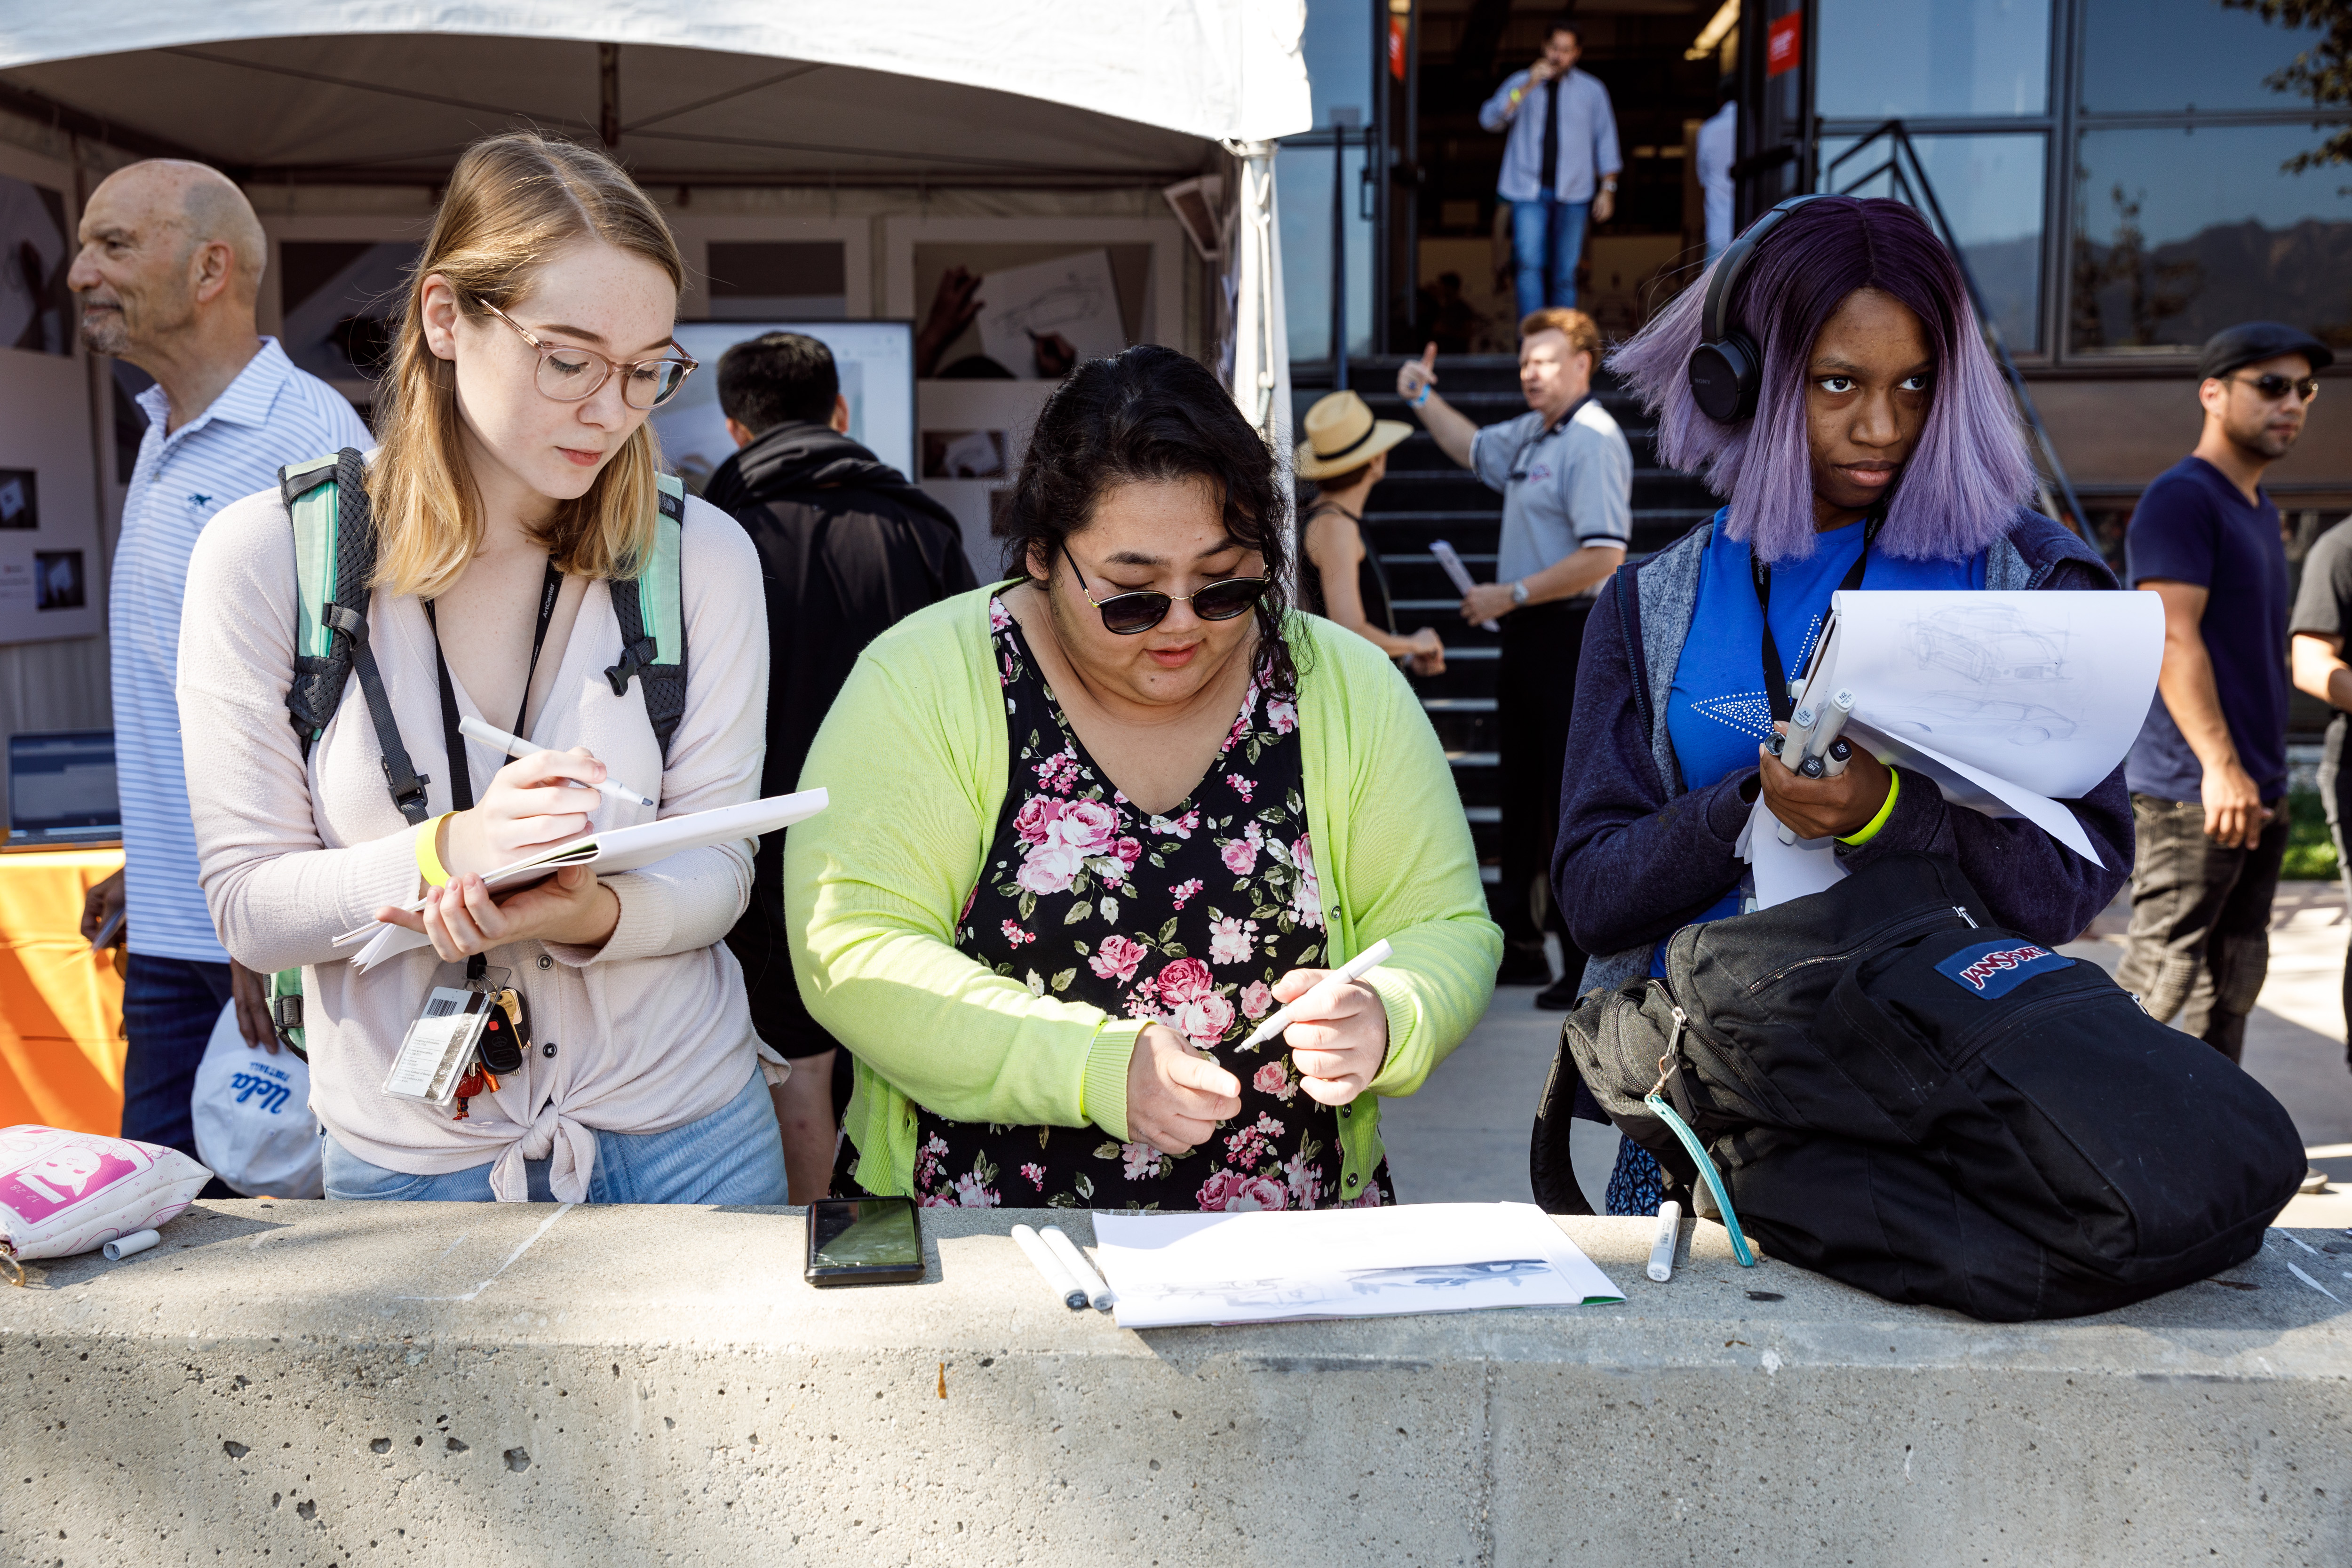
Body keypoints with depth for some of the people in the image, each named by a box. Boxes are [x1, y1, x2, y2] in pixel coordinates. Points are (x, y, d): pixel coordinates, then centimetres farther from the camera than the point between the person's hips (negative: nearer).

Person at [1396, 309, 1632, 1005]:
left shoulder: (1594, 442, -15)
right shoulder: (1531, 432, 15)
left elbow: (1603, 556, -25)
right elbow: (1474, 449, 37)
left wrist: (1512, 594, -20)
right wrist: (1424, 399, 26)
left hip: (1572, 636, -10)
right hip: (1527, 634, 10)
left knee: (1574, 797, -6)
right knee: (1523, 791, 15)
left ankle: (1590, 965, 2)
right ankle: (1523, 944, 26)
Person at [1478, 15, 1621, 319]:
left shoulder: (1592, 91, 10)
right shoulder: (1520, 83, 7)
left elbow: (1606, 143, 12)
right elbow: (1490, 119, -7)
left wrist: (1608, 189, 5)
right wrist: (1527, 87, -16)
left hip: (1572, 193, 1)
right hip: (1529, 192, -1)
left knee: (1565, 273, 3)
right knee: (1530, 263, -17)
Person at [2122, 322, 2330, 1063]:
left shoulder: (2258, 509, 20)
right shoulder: (2180, 497, -10)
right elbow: (2172, 638, -19)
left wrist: (2266, 777, 19)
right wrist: (2221, 765, -24)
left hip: (2256, 793, 10)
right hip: (2193, 792, -10)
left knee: (2230, 986, 14)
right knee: (2160, 976, -9)